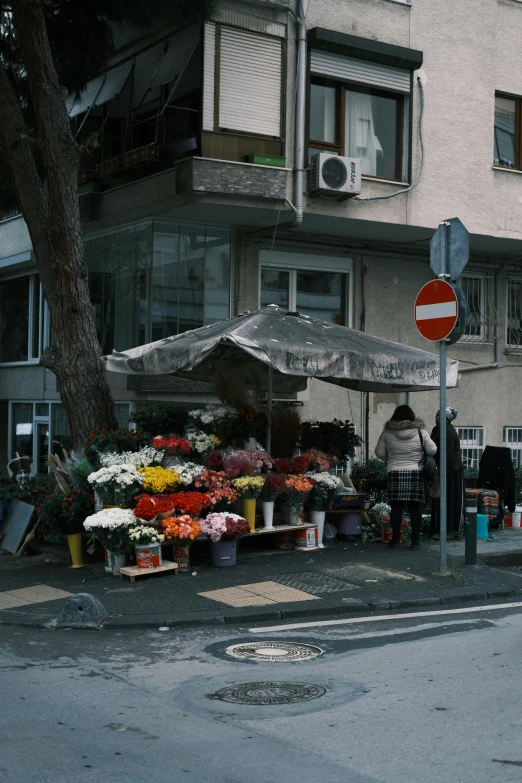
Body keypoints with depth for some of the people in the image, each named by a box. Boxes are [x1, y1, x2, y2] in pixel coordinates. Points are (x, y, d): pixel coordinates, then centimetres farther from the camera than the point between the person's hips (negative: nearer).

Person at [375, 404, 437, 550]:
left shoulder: (388, 432, 1)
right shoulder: (420, 431, -1)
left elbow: (379, 452, 4)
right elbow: (432, 451, 0)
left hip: (395, 474, 1)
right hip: (416, 474, -1)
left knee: (396, 507, 7)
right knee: (415, 508, 3)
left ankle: (395, 539, 10)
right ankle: (415, 540, 4)